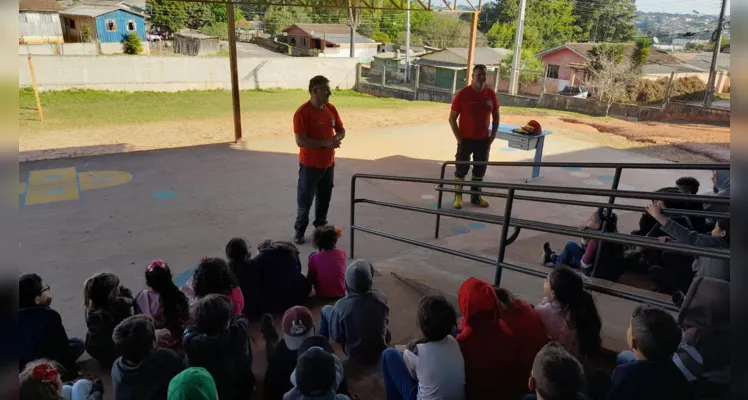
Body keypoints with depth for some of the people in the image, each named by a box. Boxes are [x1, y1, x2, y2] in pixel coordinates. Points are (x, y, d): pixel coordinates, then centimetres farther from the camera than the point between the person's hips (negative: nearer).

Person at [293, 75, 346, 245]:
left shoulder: (331, 109, 2)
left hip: (328, 163, 6)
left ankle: (321, 227, 35)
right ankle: (300, 230, 23)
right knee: (305, 200, 7)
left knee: (324, 198, 17)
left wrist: (336, 138, -12)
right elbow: (301, 141, -24)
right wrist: (326, 143, -27)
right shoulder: (303, 112, -19)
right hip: (310, 165, -6)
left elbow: (341, 130, 11)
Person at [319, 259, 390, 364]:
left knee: (325, 310, 8)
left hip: (356, 355, -3)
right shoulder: (381, 296, -18)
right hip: (381, 350, 3)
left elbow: (336, 337, -14)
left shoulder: (342, 305, -28)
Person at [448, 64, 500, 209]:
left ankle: (476, 196, 26)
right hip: (466, 139, -3)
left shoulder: (491, 94, -1)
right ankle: (458, 196, 16)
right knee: (461, 169, 4)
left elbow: (496, 117, 9)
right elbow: (452, 119, -7)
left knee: (480, 169, 12)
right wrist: (459, 139, -10)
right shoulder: (462, 94, -12)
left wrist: (491, 138, 3)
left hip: (483, 140, 4)